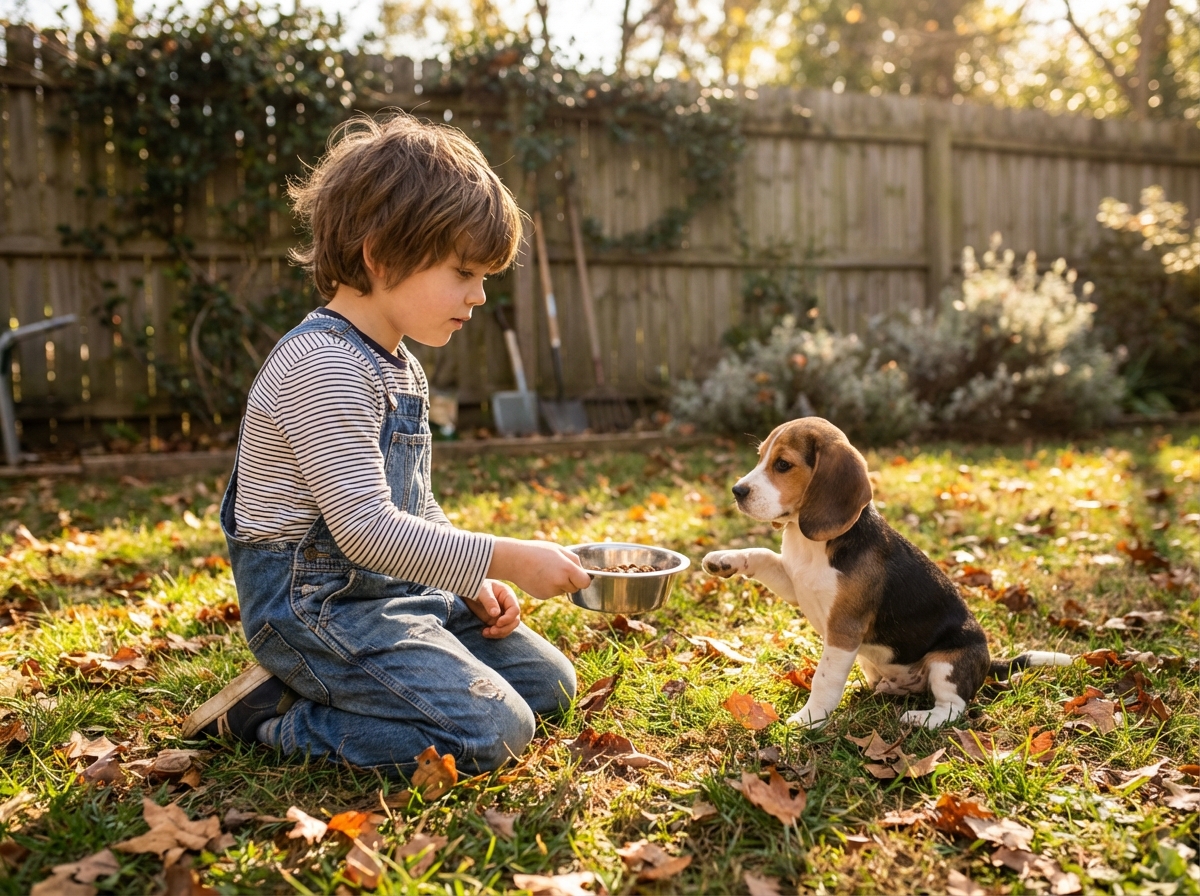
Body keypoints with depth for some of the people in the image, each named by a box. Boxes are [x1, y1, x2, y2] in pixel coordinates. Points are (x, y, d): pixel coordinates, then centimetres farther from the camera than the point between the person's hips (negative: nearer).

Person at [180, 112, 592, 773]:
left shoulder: (401, 368, 12)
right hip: (313, 605, -10)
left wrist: (472, 580, 5)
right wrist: (502, 558, -24)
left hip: (390, 592, 10)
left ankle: (331, 690, 9)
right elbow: (367, 528, -27)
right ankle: (275, 718, -6)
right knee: (492, 732, -20)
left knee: (549, 681, 11)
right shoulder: (324, 369, -21)